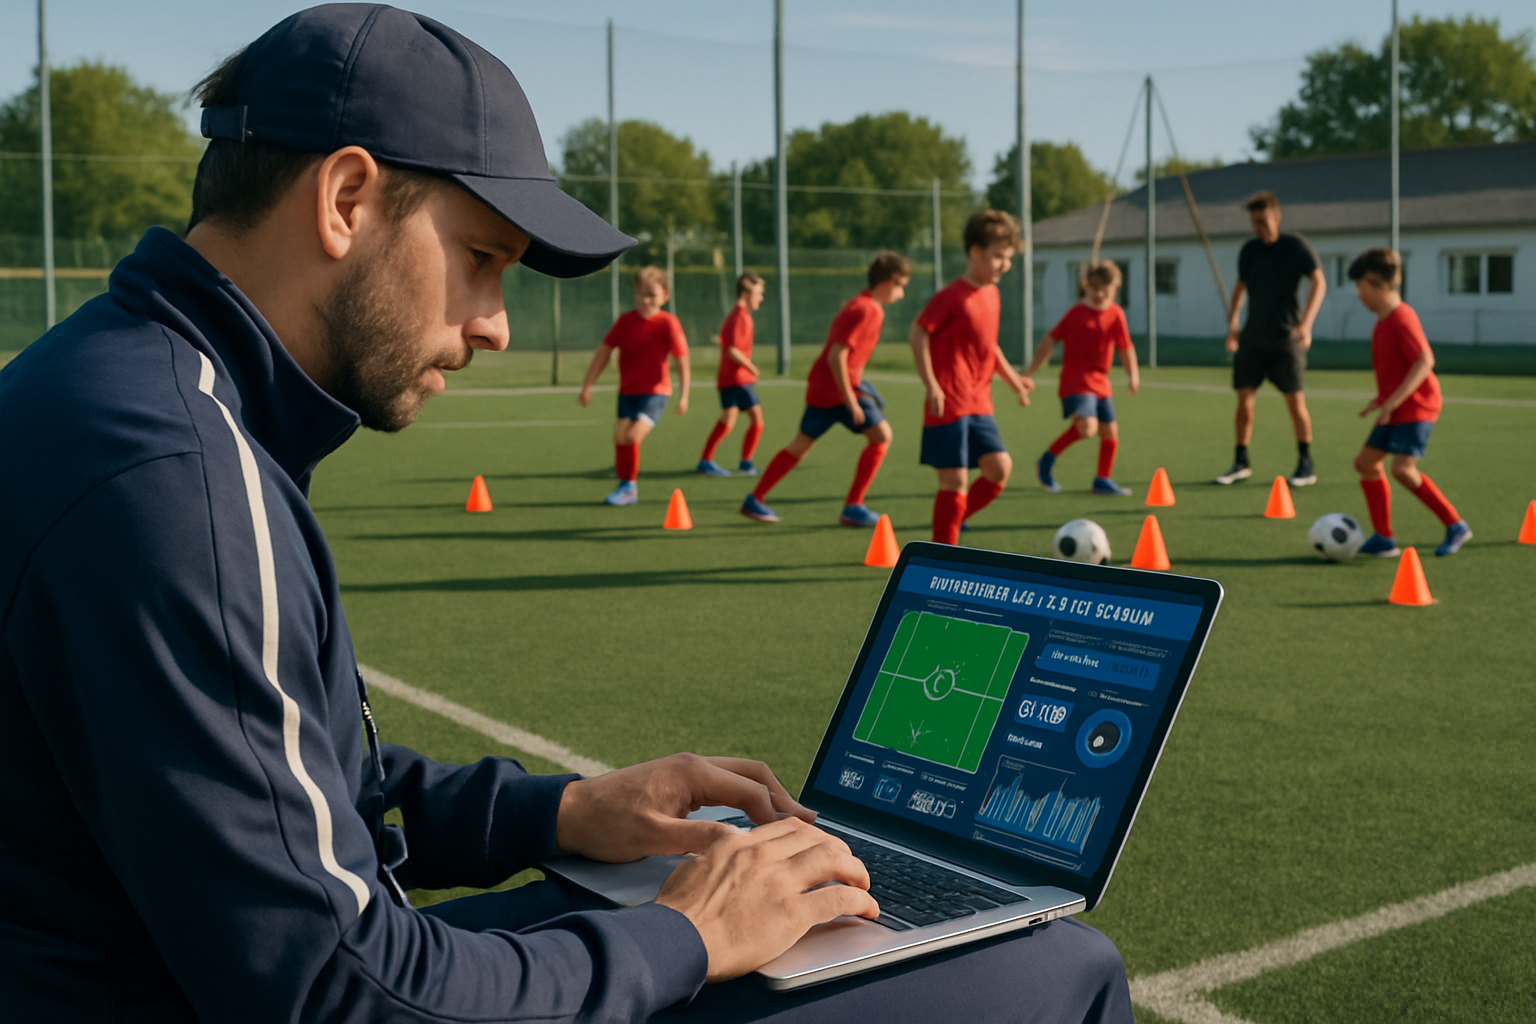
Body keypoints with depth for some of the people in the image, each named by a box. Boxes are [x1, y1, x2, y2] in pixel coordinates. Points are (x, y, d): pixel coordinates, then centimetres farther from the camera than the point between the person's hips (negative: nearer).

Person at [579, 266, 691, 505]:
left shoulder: (668, 323, -10)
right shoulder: (625, 321, 1)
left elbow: (682, 360, -8)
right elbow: (604, 351, 6)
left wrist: (684, 395, -10)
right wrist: (587, 386, 4)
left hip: (654, 392, -5)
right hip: (627, 391, 5)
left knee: (632, 435, -18)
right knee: (619, 436, -1)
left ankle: (628, 486, 1)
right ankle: (626, 487, 15)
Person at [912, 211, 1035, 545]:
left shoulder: (992, 295, 12)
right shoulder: (951, 296, -13)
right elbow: (918, 333, -13)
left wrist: (1012, 379, 20)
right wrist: (931, 386, -17)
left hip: (979, 404, 8)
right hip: (950, 403, -8)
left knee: (999, 467, -3)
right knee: (955, 480, -5)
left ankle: (951, 523, 16)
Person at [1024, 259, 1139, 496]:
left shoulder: (1116, 314, 3)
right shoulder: (1076, 313, -7)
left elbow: (1125, 347, 10)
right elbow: (1049, 340, -2)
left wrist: (1132, 374, -6)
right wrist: (1029, 373, -3)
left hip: (1100, 383, 6)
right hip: (1075, 381, -6)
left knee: (1110, 431, 11)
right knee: (1087, 427, -25)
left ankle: (1103, 480, 27)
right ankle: (1047, 460, -7)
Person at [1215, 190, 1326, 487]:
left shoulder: (1295, 246, -6)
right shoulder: (1249, 250, 8)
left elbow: (1319, 282, -12)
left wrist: (1306, 323, -22)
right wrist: (1232, 321, 16)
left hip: (1286, 337, -4)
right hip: (1253, 336, 4)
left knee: (1295, 401, -4)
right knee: (1244, 398, 0)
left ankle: (1306, 465, 7)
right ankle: (1241, 463, 10)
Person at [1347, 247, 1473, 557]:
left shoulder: (1402, 319, -18)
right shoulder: (1383, 321, 12)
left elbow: (1425, 361, -27)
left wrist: (1391, 402, -28)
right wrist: (1380, 400, 21)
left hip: (1417, 406, -10)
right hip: (1395, 409, 10)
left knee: (1403, 468, -21)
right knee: (1365, 462, 7)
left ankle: (1455, 525, -6)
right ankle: (1383, 538, 12)